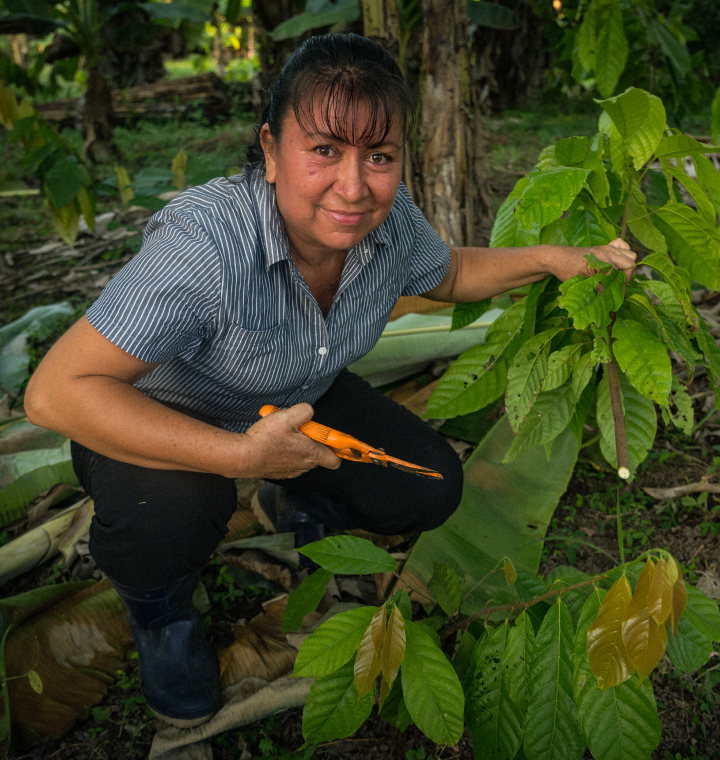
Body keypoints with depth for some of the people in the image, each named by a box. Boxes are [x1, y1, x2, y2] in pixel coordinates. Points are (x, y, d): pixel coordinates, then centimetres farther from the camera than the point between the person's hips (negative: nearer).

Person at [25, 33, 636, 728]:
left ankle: (293, 504, 24)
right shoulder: (206, 245, -39)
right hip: (166, 423, -5)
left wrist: (553, 259, -6)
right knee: (169, 511, -37)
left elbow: (449, 275, 7)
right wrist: (241, 454, -41)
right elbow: (56, 391, -39)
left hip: (300, 402, 6)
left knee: (430, 490, -6)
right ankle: (157, 605, 2)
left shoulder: (390, 220, -17)